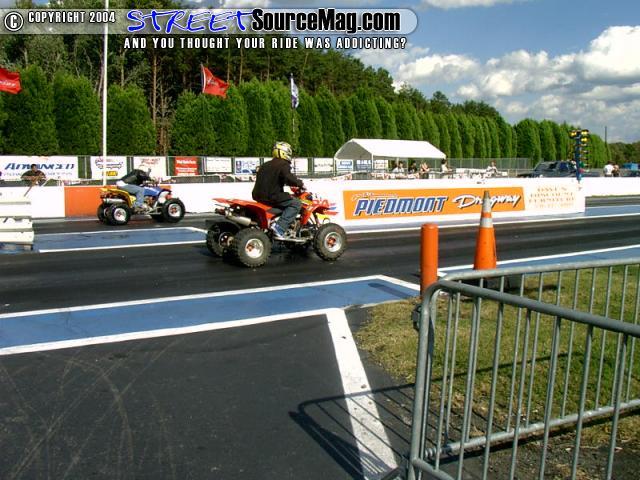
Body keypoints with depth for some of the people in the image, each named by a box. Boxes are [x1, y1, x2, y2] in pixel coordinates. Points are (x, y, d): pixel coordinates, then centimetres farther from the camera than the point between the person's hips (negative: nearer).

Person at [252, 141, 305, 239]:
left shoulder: (266, 165, 20)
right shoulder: (283, 164, -7)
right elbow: (288, 177, -23)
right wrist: (300, 183, -8)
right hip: (272, 196, -9)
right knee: (295, 204, -9)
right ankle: (280, 227, -24)